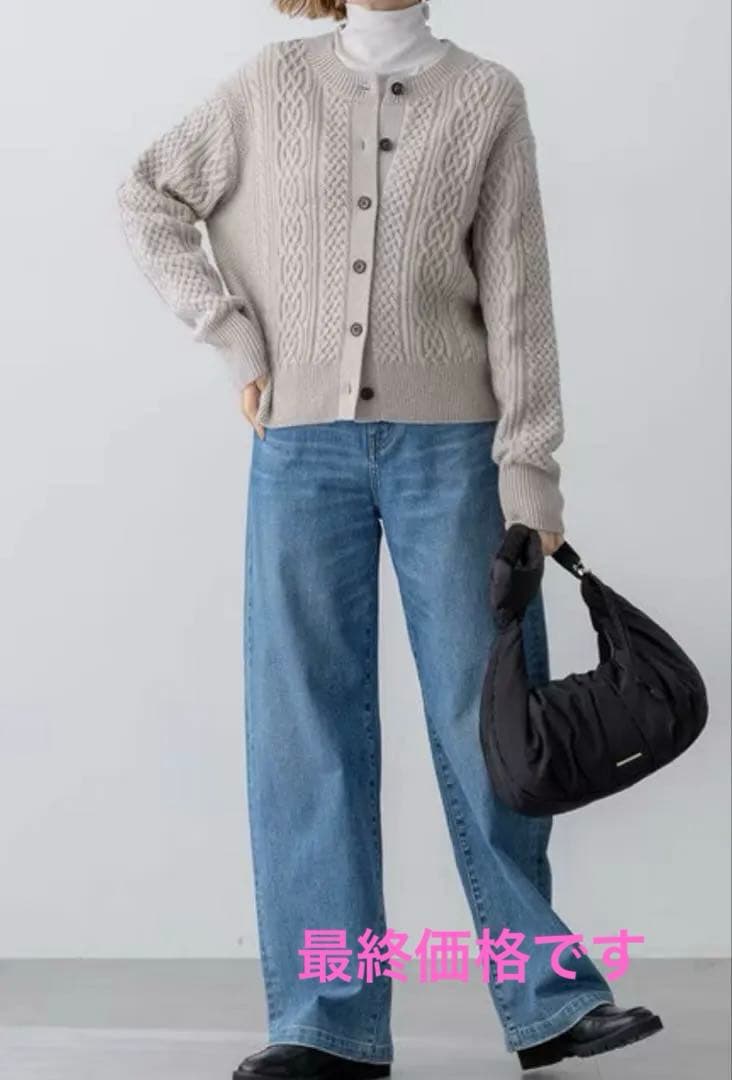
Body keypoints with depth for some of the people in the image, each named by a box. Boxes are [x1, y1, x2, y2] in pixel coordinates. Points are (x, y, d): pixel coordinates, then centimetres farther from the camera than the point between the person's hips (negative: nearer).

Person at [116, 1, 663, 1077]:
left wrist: (529, 466, -7)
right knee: (307, 723, 0)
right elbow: (151, 198, 15)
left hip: (450, 442, -1)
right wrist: (232, 331, 4)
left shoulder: (487, 96, 4)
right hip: (305, 444, 1)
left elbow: (516, 292, 0)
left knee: (487, 717, 1)